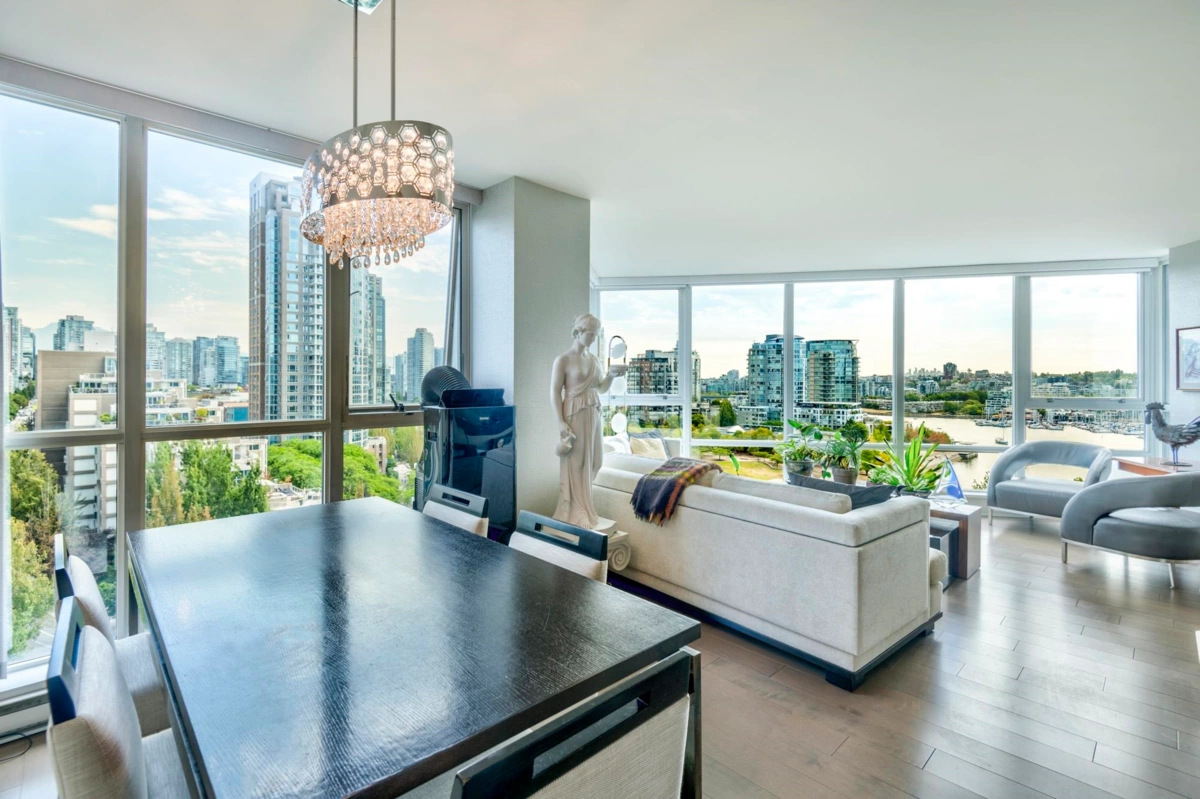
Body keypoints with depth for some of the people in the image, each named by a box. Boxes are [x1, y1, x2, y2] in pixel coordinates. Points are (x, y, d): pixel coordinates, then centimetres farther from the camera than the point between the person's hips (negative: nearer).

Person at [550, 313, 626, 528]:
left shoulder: (594, 360, 12)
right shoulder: (563, 360, -7)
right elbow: (555, 392, -10)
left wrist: (611, 374, -3)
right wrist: (561, 422, -16)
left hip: (593, 415, 7)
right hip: (574, 415, -7)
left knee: (593, 461, 11)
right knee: (575, 464, -1)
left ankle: (583, 510, 28)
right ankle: (575, 514, 9)